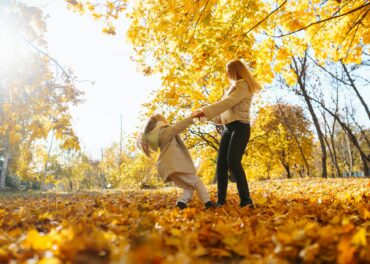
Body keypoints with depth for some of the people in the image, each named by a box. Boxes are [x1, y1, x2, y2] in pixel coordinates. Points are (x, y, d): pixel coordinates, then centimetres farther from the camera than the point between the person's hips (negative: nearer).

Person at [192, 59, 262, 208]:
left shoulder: (244, 86, -3)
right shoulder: (235, 87, 26)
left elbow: (227, 103, -17)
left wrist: (205, 111, -20)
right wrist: (210, 115, 23)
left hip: (240, 127, -8)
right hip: (228, 128, 8)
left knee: (233, 161, -24)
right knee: (221, 162, -6)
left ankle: (246, 200, -22)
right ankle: (220, 201, -7)